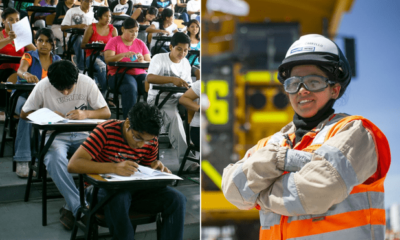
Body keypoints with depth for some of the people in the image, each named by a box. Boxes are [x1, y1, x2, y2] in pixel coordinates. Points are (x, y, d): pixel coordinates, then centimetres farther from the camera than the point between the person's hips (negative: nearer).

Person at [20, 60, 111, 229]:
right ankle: (80, 209, -29)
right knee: (55, 158, -36)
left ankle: (72, 208, -19)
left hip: (81, 134, 1)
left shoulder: (86, 82, -8)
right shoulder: (43, 86, -9)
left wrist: (86, 114, -26)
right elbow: (24, 114, 1)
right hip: (54, 135, -1)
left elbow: (106, 112, -5)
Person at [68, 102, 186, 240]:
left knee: (177, 200, -19)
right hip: (100, 190, -4)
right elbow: (73, 165, -27)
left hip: (132, 189, 4)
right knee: (118, 198, -40)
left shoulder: (152, 141, -4)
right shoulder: (106, 131, -19)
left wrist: (155, 167, -13)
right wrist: (114, 168, -40)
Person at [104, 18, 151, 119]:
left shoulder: (140, 43, 19)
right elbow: (107, 59, -5)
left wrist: (143, 61, -12)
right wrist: (123, 55, -20)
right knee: (130, 87, -38)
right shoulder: (114, 41, 10)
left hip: (139, 74, 3)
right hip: (119, 74, -3)